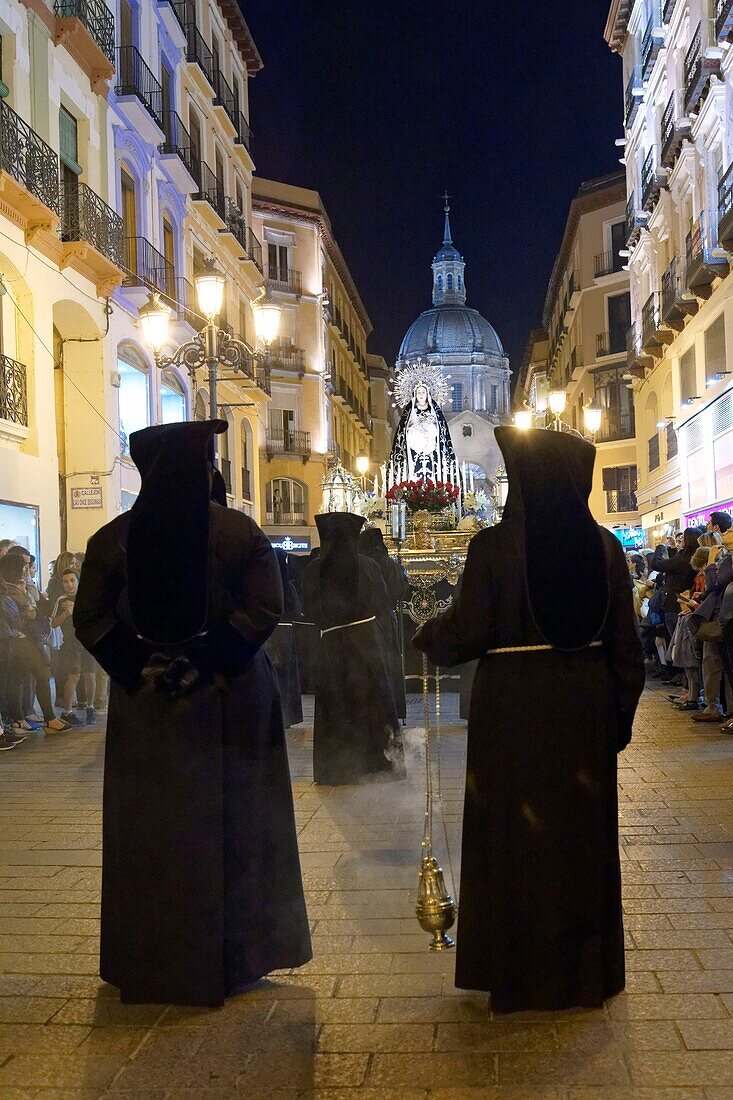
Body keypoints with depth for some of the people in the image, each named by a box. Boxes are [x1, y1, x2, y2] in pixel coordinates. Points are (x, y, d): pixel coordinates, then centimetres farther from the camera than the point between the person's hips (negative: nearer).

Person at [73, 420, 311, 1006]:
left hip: (142, 700, 2)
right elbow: (265, 607, -14)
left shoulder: (113, 537, 0)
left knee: (148, 826, 12)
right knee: (229, 824, 10)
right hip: (229, 698, -2)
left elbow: (90, 617, -4)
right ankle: (229, 957, 19)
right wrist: (209, 664, -11)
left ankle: (147, 961, 23)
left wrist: (139, 668, -4)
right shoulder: (239, 531, -6)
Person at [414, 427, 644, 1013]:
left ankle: (520, 973, 25)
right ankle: (587, 972, 31)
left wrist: (428, 636, 8)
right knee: (583, 832, 16)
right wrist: (622, 713, 11)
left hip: (513, 710, -3)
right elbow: (626, 642, 0)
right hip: (585, 707, 4)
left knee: (515, 834, 11)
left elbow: (466, 633, -13)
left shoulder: (493, 546, -15)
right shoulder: (603, 545, -3)